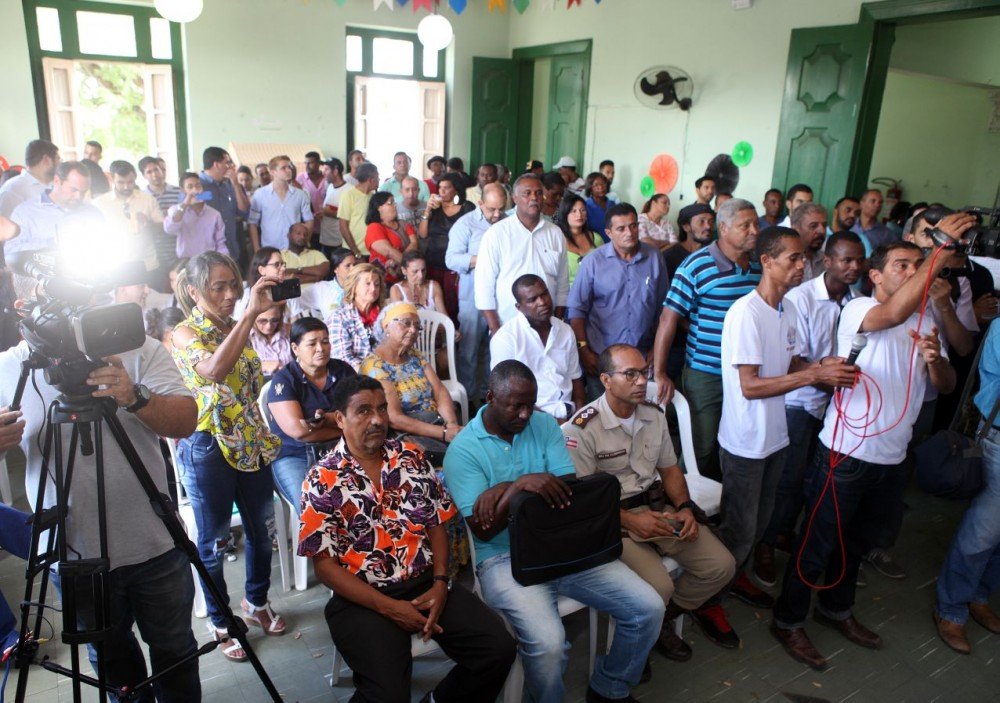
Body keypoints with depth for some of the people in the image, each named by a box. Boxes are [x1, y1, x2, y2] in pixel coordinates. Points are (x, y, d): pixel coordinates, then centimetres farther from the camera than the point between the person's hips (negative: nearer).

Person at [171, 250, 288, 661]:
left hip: (250, 442, 6)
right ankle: (220, 622, 27)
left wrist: (264, 434, 15)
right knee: (212, 540, 9)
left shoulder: (236, 329, 8)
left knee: (260, 528, 16)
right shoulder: (185, 334, -12)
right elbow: (214, 369, -35)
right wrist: (251, 313, -39)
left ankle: (257, 603, 37)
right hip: (208, 447, -6)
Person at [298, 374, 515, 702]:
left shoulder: (412, 456, 6)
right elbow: (324, 564, -7)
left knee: (498, 649, -12)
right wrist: (388, 607, -15)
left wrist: (440, 583, -7)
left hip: (426, 582, 4)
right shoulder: (321, 481, -6)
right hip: (363, 598, -4)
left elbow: (436, 523, 9)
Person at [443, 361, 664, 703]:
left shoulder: (544, 425, 5)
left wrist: (504, 489, -18)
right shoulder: (463, 449, -7)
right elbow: (482, 530, -13)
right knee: (547, 642, -30)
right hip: (504, 558, -4)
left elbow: (568, 490, -5)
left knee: (649, 607, -6)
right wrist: (522, 484, -27)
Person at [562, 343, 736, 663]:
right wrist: (631, 520, -21)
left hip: (658, 508, 7)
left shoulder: (654, 415, 7)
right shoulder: (582, 428, -15)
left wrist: (685, 507, -2)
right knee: (658, 586, -27)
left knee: (721, 566, -6)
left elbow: (670, 469, 16)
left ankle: (662, 620, 17)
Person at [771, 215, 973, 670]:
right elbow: (894, 313, -35)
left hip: (891, 456, 7)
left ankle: (836, 609, 42)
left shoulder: (925, 321, 11)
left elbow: (946, 385, 5)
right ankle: (788, 620, 21)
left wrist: (934, 358, -17)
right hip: (846, 451, -7)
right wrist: (942, 253, -39)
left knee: (857, 541, 23)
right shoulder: (857, 310, -12)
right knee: (819, 541, 4)